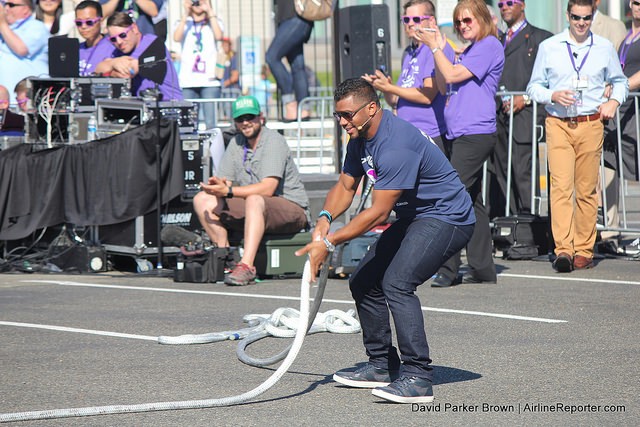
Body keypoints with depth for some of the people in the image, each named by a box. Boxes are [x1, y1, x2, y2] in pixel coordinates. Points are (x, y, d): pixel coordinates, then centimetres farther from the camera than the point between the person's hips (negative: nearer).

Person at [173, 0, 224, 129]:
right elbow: (176, 38, -5)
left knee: (210, 123, -9)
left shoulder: (214, 22, 16)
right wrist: (185, 14, -6)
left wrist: (210, 12, -4)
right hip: (188, 81, 1)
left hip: (210, 80, -1)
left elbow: (218, 36, -7)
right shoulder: (184, 23, 17)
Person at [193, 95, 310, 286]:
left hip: (291, 209, -7)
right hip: (253, 212, 7)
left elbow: (268, 188, -25)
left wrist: (229, 191, -32)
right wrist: (217, 185, -21)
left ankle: (246, 266, -48)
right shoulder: (236, 143, 9)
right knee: (202, 199, -5)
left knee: (255, 200, -39)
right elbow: (225, 181, 4)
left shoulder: (274, 140, -13)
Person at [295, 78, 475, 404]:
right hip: (413, 218, 11)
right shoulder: (360, 138, 2)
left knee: (397, 282, -27)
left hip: (447, 218, -11)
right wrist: (325, 218, -11)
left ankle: (418, 378, -26)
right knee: (363, 281, 10)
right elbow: (346, 185, 10)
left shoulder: (396, 144, -29)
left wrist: (329, 243, -28)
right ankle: (382, 366, 22)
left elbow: (378, 212, -28)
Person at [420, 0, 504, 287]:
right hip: (461, 134, 10)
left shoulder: (490, 46, -8)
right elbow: (444, 87, 19)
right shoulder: (469, 51, 20)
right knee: (471, 201, 10)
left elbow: (453, 75, -14)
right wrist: (439, 50, 11)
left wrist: (434, 47, -3)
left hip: (476, 132, -10)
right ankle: (482, 268, 12)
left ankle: (448, 268, -16)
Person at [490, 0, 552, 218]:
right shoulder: (497, 41, 24)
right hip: (498, 116, 6)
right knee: (500, 174, 4)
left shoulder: (541, 38, 4)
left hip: (524, 116, -6)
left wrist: (525, 98, -12)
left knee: (523, 172, -13)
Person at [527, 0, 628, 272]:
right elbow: (534, 86, 12)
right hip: (558, 125, -1)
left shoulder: (604, 48, 11)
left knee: (587, 190, 2)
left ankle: (584, 250, 9)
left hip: (591, 126, 1)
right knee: (561, 186, -14)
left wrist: (613, 101, 3)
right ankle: (563, 250, -20)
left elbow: (620, 81, 23)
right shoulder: (548, 47, 7)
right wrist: (553, 96, -8)